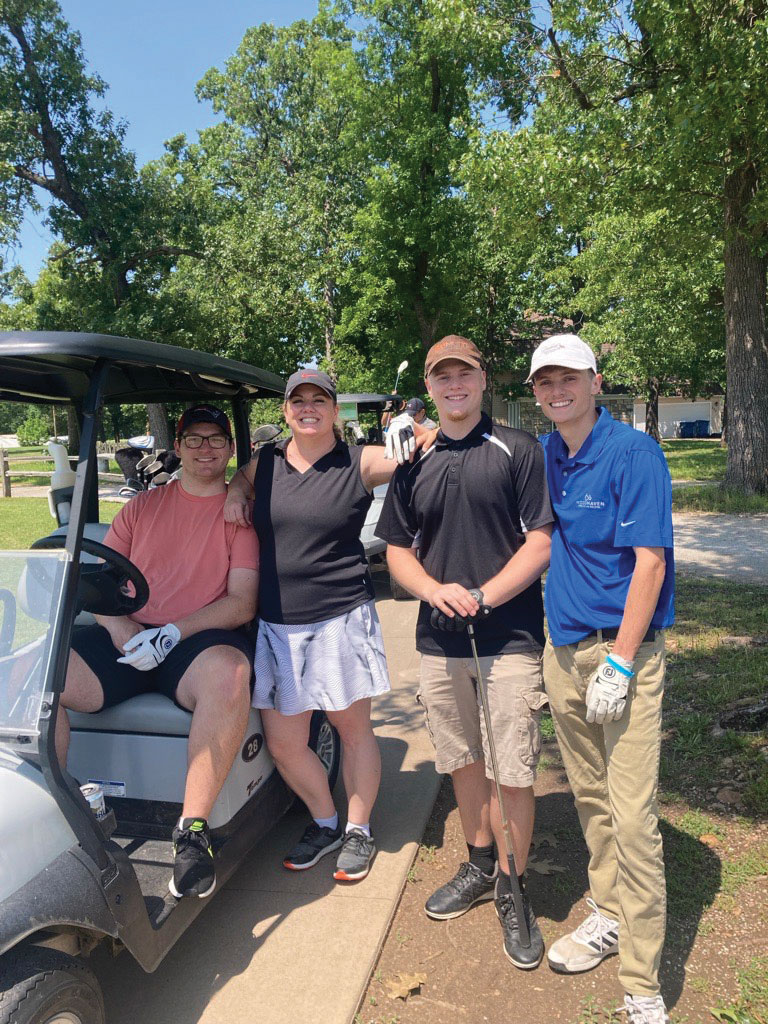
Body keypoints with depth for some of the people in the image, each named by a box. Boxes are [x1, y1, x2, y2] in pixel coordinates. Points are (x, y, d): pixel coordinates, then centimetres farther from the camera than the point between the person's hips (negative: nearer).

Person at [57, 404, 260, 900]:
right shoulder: (143, 506, 17)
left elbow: (242, 602, -3)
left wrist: (172, 632, -16)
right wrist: (118, 625, -8)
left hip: (199, 640, -4)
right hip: (127, 639, 4)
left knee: (228, 673, -38)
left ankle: (193, 830, -28)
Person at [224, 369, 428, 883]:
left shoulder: (361, 462, -4)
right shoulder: (265, 463, 7)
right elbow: (239, 477, 27)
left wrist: (411, 434, -28)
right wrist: (233, 493, 4)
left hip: (342, 619, -3)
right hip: (277, 624, 4)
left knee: (354, 729, 11)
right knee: (283, 743, 9)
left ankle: (359, 830, 34)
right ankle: (325, 824, 36)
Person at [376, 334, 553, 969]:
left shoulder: (518, 450, -3)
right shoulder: (415, 464, 9)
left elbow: (541, 543, -7)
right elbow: (398, 552, 10)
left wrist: (482, 596, -17)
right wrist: (436, 590, -10)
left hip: (510, 638, -4)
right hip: (439, 640, 4)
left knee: (514, 771, 2)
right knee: (463, 761, 17)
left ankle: (512, 887, 24)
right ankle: (480, 864, 38)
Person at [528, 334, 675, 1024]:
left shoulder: (632, 452, -11)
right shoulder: (545, 456, 8)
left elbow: (649, 560, -15)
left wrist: (619, 662, -17)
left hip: (624, 649, -6)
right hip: (563, 648, 6)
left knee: (632, 816, -3)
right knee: (590, 798, 18)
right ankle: (609, 917, 37)